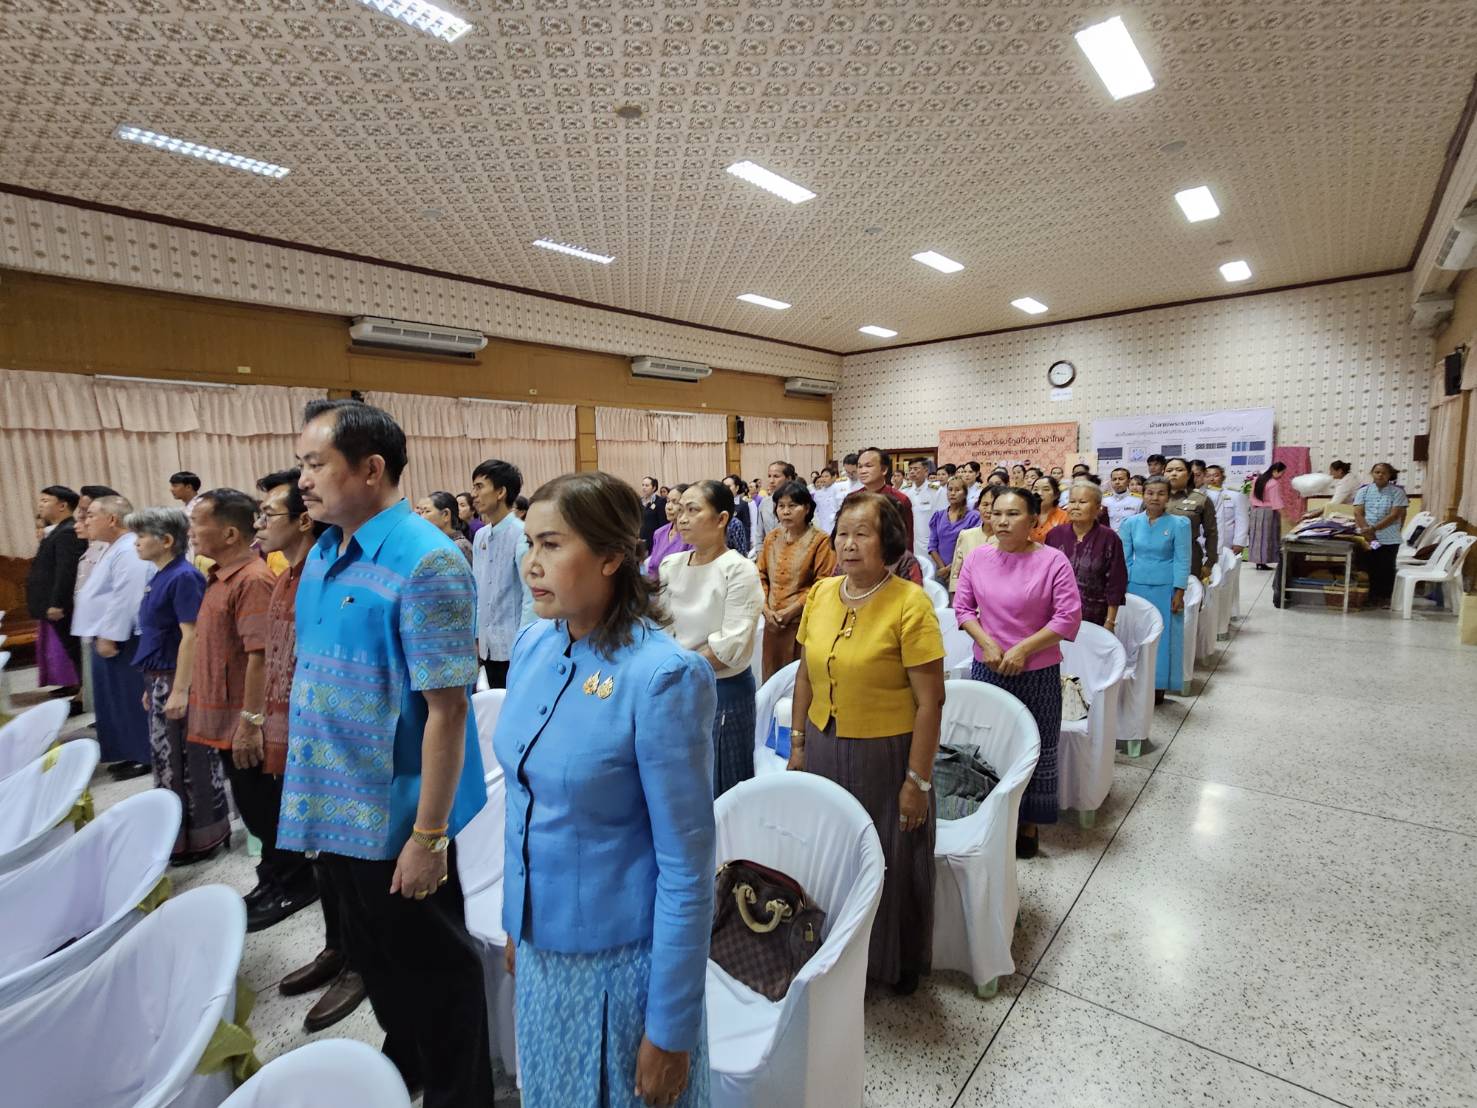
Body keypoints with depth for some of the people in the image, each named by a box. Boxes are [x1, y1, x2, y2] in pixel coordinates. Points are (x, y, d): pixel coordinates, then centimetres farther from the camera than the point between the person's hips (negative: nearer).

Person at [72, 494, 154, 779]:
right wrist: (103, 635, 20)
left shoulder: (129, 551, -19)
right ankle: (132, 753, 26)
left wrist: (109, 636, -23)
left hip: (123, 640, -11)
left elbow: (125, 599, -24)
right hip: (109, 637, 11)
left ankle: (144, 756, 10)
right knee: (118, 700, 16)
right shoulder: (116, 549, 16)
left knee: (132, 700, -1)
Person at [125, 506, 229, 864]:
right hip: (160, 679, 9)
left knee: (189, 760, 2)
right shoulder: (160, 576, 10)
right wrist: (152, 686, 18)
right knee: (168, 757, 17)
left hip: (177, 681, -9)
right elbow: (158, 635, 16)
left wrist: (179, 690, -22)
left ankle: (200, 836, 15)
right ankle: (178, 832, 31)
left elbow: (191, 636, -21)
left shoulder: (184, 577, -17)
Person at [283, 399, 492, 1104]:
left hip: (396, 817, -8)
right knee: (374, 959, 27)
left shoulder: (425, 563, -22)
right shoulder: (323, 553, 5)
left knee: (430, 968, 13)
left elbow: (447, 708, -24)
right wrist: (308, 789, 15)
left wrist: (430, 835, -21)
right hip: (334, 809, 8)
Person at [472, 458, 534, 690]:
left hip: (514, 647, -7)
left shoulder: (522, 535, -15)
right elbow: (477, 592, 14)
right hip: (488, 645, 7)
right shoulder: (480, 536, 7)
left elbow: (531, 596, -17)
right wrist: (476, 637, 13)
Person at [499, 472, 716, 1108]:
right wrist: (517, 923, 14)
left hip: (621, 955, -6)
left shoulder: (663, 676, -25)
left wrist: (671, 1028, -13)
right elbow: (524, 800, 7)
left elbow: (687, 865, -19)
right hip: (540, 944, 6)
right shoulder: (532, 646, -5)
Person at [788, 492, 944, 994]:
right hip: (825, 748, 5)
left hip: (886, 753, -4)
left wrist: (917, 780, -13)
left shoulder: (910, 603, -18)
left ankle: (896, 963, 42)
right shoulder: (821, 593, -1)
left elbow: (930, 700, -15)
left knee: (891, 864, 15)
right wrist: (798, 744, 8)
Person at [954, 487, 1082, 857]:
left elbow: (1069, 617, -11)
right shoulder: (977, 557, -1)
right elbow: (963, 606, 3)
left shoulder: (1053, 561, -11)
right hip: (987, 667, 3)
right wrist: (986, 643, -10)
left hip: (1037, 672, -3)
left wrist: (1022, 649, -15)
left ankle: (1029, 824, 29)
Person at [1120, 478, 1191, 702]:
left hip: (1165, 589, -2)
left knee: (1163, 636, 6)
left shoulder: (1179, 523, -5)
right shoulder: (1132, 522, 0)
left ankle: (1158, 686, 19)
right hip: (1136, 586, 2)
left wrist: (1179, 593, -8)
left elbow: (1182, 560, -5)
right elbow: (1125, 558, 4)